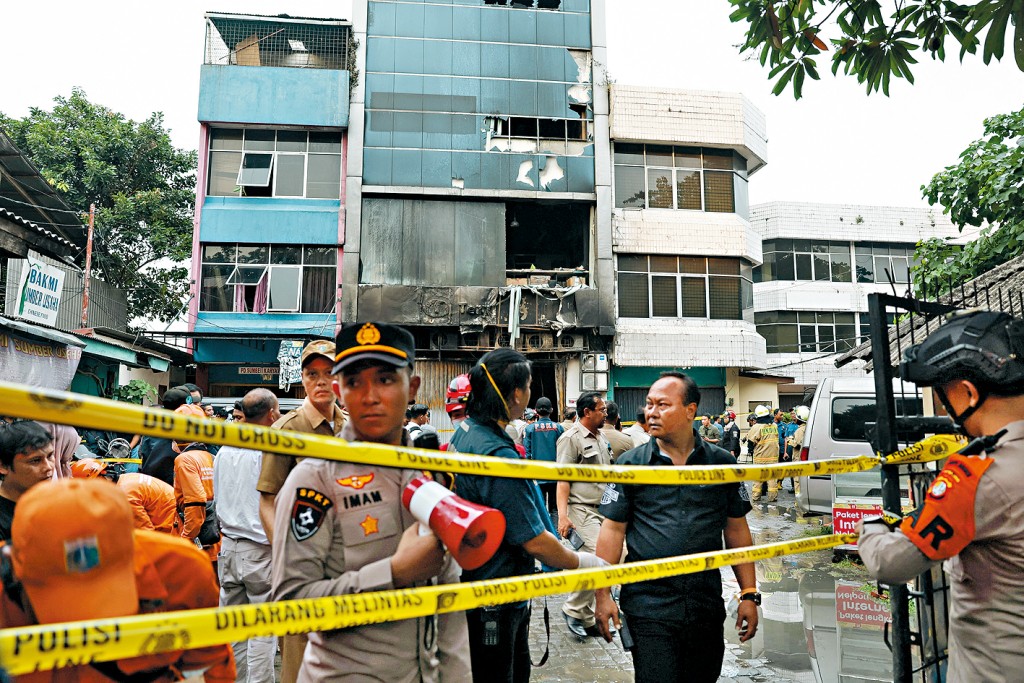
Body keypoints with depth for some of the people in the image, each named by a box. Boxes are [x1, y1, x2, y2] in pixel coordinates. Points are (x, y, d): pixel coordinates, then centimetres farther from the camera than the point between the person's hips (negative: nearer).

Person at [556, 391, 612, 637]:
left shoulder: (601, 437, 16)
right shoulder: (571, 438, -10)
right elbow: (563, 480, -16)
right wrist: (563, 515, -24)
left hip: (602, 509, 8)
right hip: (581, 509, -8)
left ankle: (585, 618, 21)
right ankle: (573, 609, -1)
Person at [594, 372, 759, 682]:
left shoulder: (722, 463, 2)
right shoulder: (631, 464, -3)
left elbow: (737, 530, 8)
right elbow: (613, 530, -1)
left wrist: (749, 594, 5)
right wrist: (603, 595, -5)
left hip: (706, 602, 2)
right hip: (648, 606, -2)